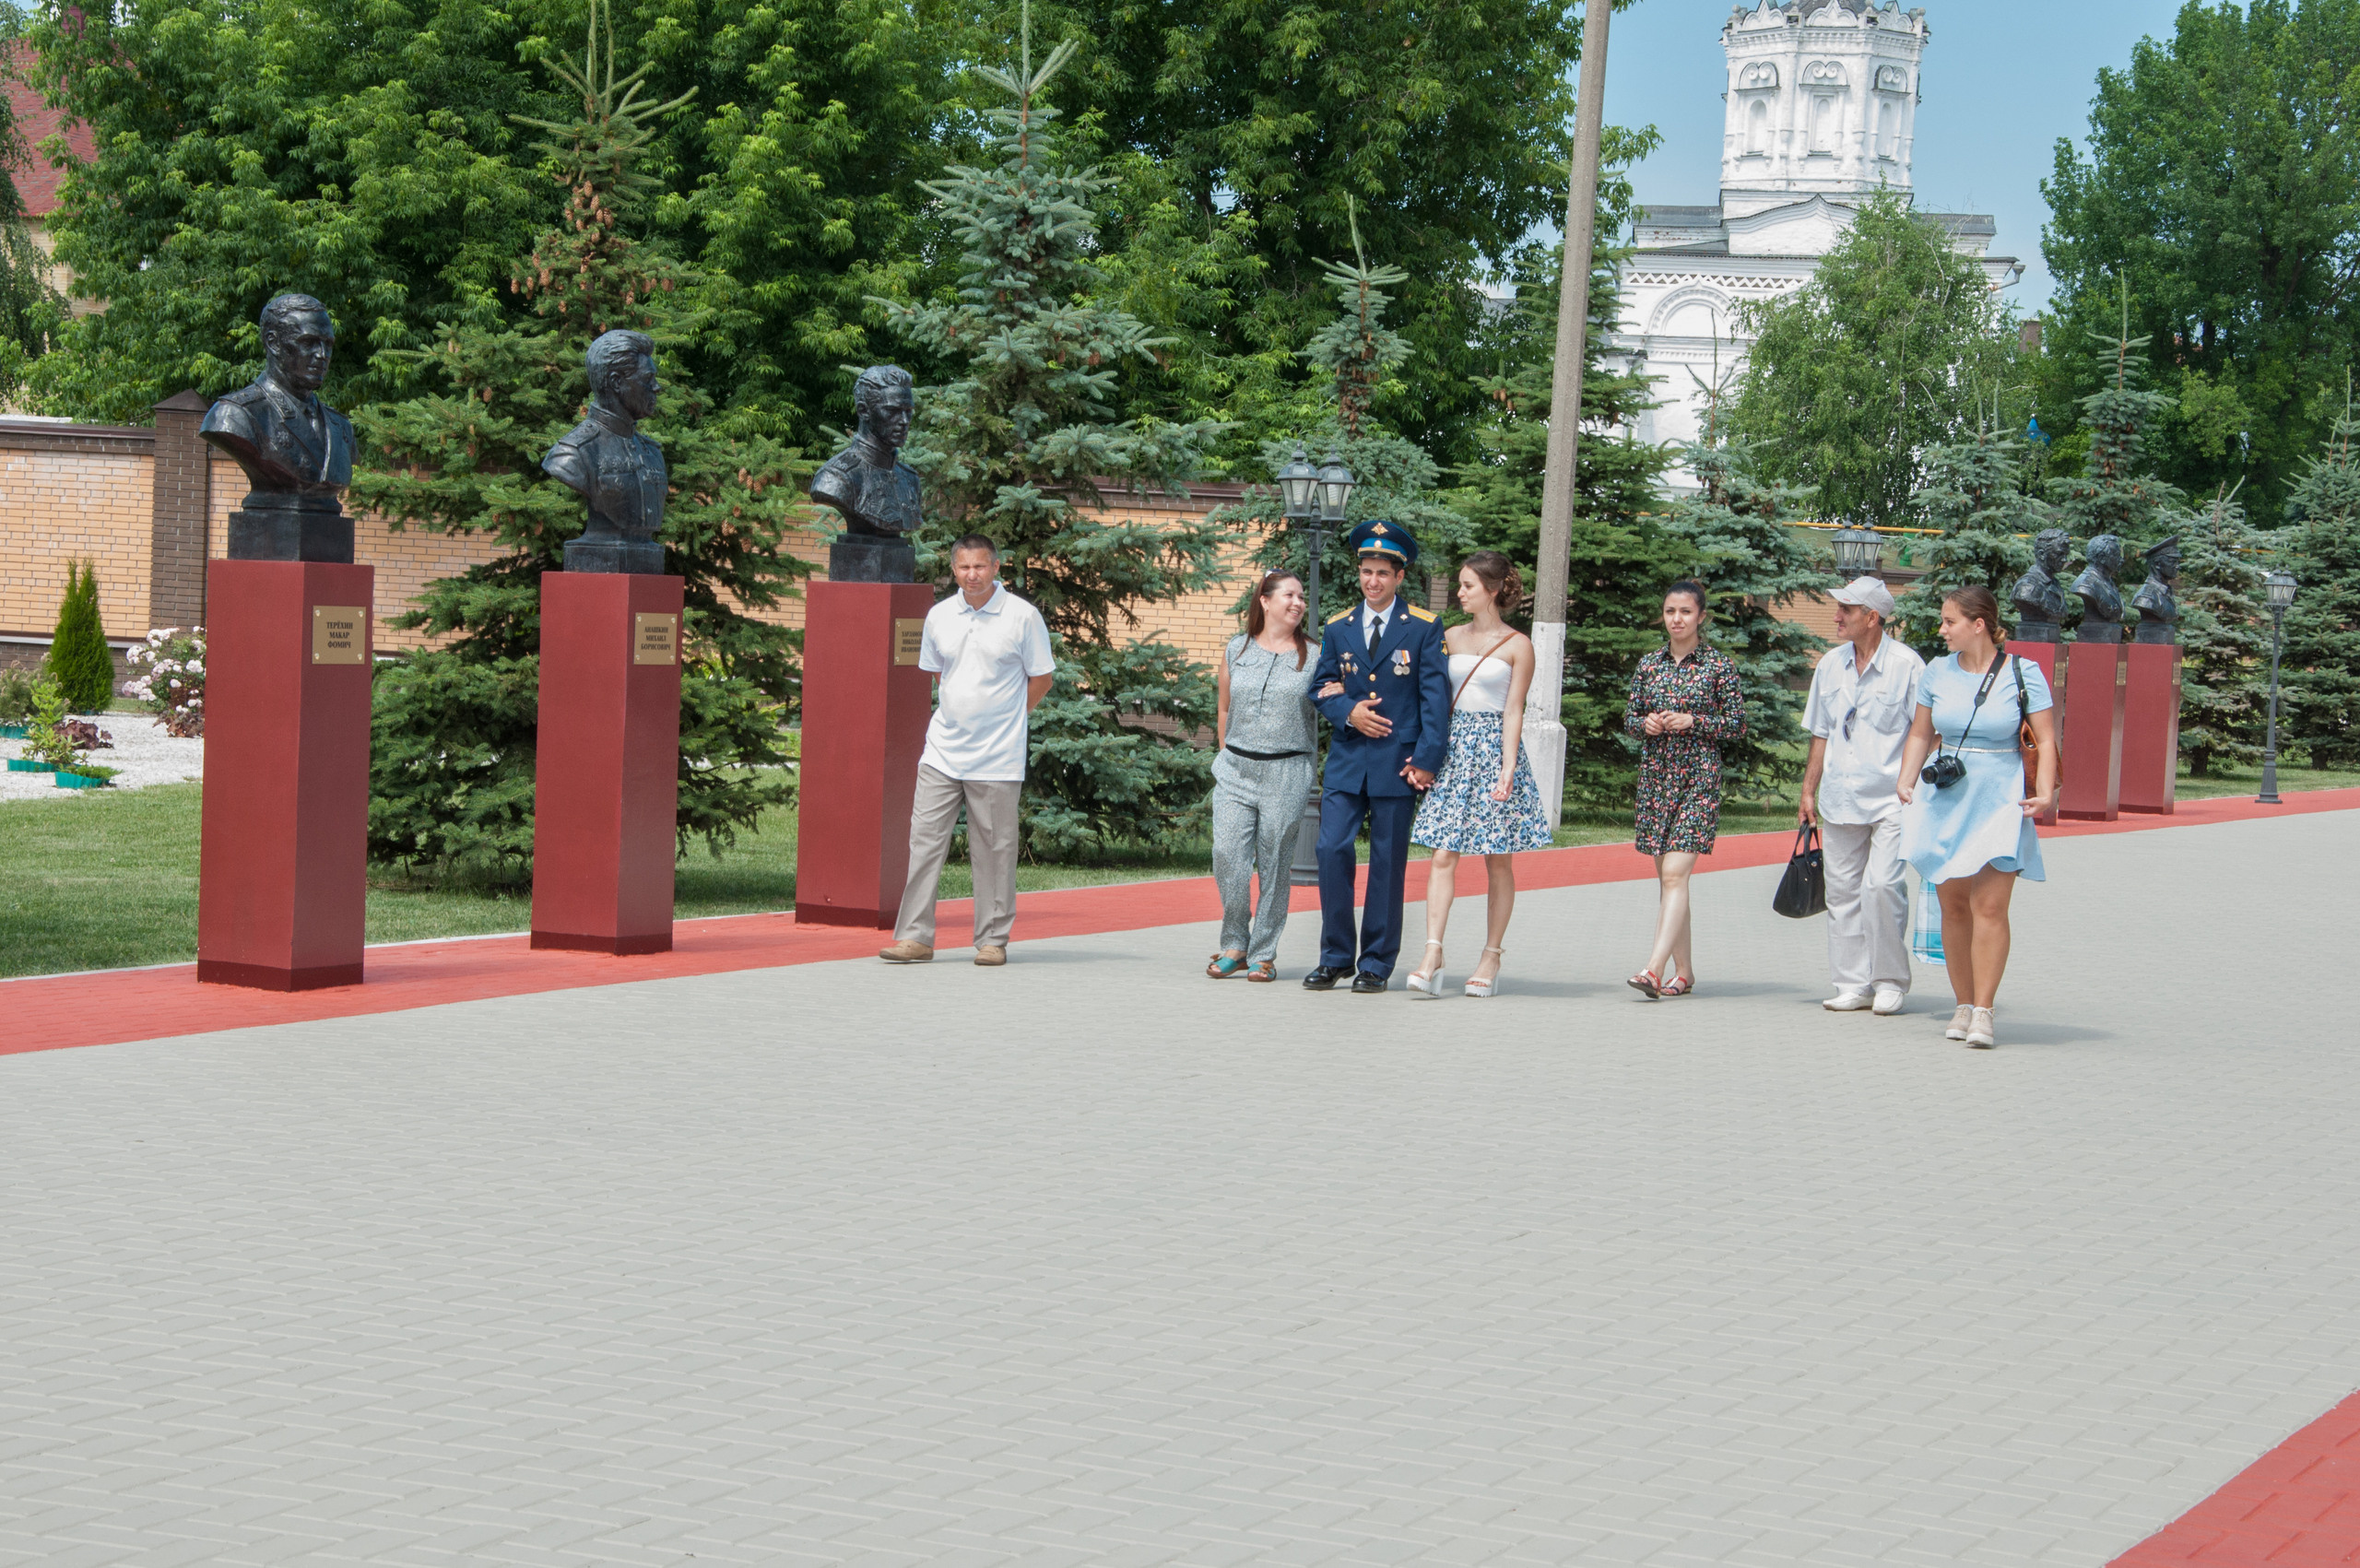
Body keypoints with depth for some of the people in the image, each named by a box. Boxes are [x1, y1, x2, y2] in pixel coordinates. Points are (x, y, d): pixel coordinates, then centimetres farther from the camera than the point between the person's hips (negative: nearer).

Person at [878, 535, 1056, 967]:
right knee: (924, 841, -1)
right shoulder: (939, 616, 7)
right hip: (942, 752, 4)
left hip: (997, 757, -3)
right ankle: (915, 937, 3)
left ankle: (993, 940, 11)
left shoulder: (1022, 616, -4)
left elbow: (1041, 677, 3)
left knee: (994, 850, 2)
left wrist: (1005, 718, 4)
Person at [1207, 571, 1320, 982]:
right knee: (1227, 856, -7)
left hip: (1287, 773, -2)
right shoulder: (1237, 650, 11)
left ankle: (1263, 954, 9)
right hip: (1235, 769, 2)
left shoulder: (1313, 656, 5)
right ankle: (1234, 946, 7)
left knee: (1275, 864, 0)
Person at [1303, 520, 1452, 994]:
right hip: (1346, 759, 3)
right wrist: (1349, 711, -7)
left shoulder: (1424, 627, 1)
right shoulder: (1337, 628, 11)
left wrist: (1426, 759, -11)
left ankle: (1376, 963, 9)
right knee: (1332, 850, -7)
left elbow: (1435, 697, -3)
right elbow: (1322, 687, 14)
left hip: (1397, 760, -3)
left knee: (1388, 861, 1)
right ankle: (1336, 957, 5)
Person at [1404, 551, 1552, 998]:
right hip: (1453, 748, 3)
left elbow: (1513, 712, -5)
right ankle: (1432, 958, -13)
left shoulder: (1517, 645, -1)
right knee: (1443, 856, -7)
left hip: (1495, 747, -3)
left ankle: (1491, 958, 11)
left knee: (1498, 861, 3)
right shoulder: (1450, 637, 11)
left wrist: (1508, 768, -14)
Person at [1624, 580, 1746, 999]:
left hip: (1699, 778, -5)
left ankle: (1655, 969, -24)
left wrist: (1692, 721, -14)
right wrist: (1645, 723, -7)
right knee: (1665, 876, 7)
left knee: (1675, 873, -16)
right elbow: (1629, 717, 15)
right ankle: (1683, 972, 15)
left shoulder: (1719, 665, -2)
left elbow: (1738, 723, -1)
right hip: (1655, 776, 5)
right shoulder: (1649, 664, 10)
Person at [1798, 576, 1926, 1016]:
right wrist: (1809, 789, 16)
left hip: (1891, 800, -5)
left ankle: (1891, 982, 0)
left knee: (1882, 886, -14)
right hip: (1840, 798, 5)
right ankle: (1853, 985, 12)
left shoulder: (1906, 665, -5)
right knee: (1842, 890, 5)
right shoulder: (1831, 664, 11)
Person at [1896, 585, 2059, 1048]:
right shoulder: (1937, 673, 7)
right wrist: (1906, 782, 1)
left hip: (2000, 801, -4)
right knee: (1953, 905, 5)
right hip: (1945, 800, 4)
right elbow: (1920, 734, 15)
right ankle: (1962, 1006, 14)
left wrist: (2045, 792, -17)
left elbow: (2046, 738, -4)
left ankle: (1983, 1012, -8)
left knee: (1989, 907, -10)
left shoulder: (2023, 674, -3)